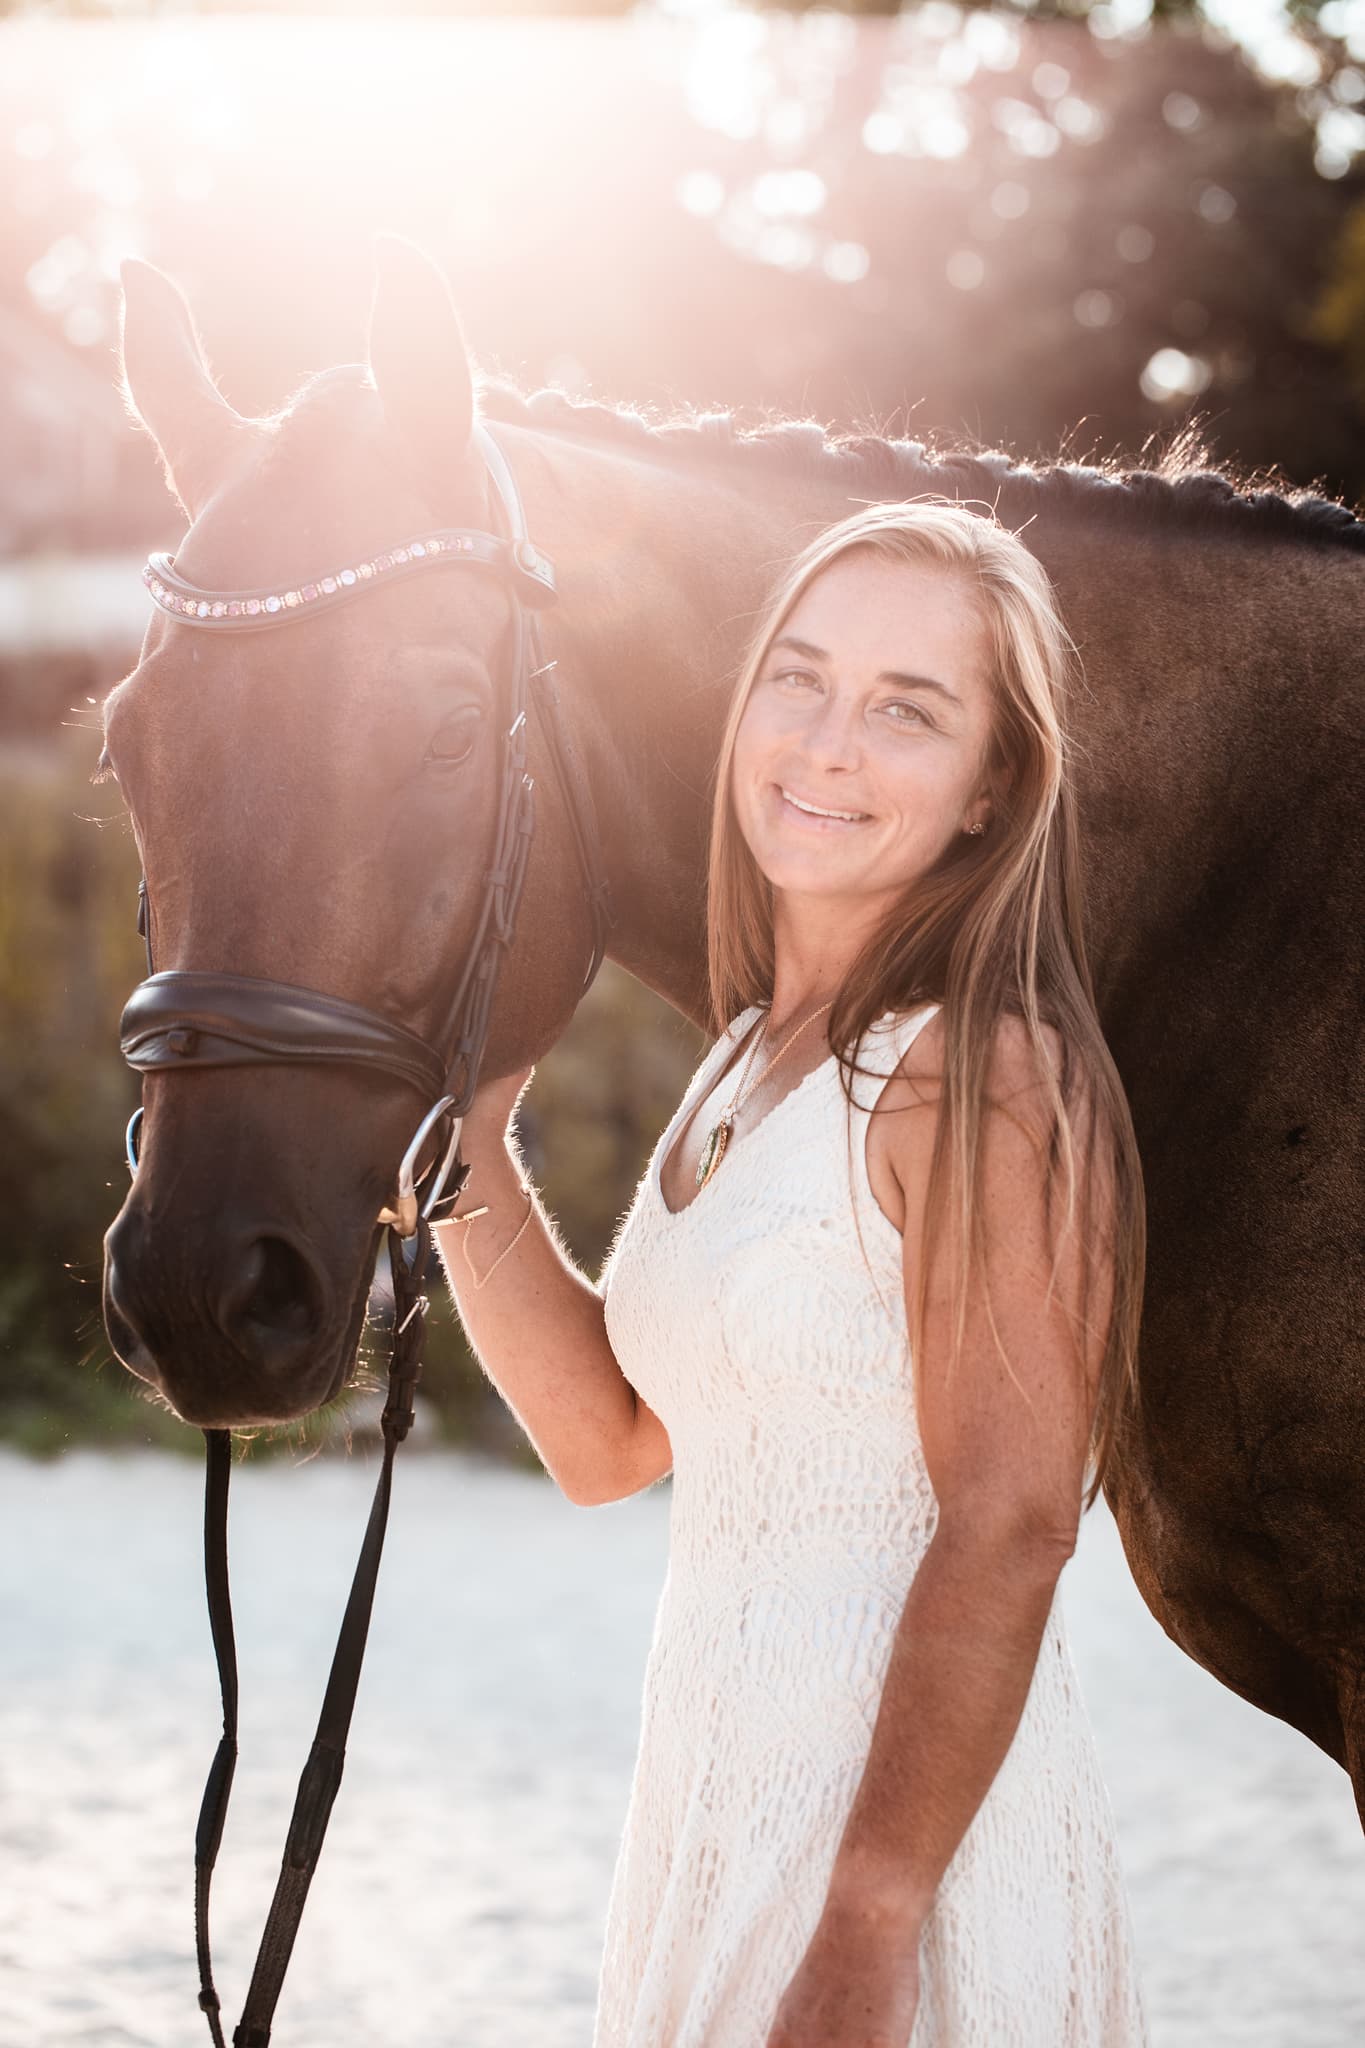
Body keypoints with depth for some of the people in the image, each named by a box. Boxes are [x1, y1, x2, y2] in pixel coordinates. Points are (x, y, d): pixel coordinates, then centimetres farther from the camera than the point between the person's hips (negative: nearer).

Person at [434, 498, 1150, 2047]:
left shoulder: (983, 1078, -16)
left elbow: (1006, 1530, -20)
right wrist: (464, 1139, 1)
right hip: (719, 1797, 8)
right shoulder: (753, 1064, 10)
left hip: (909, 1821, -8)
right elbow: (609, 1435, 11)